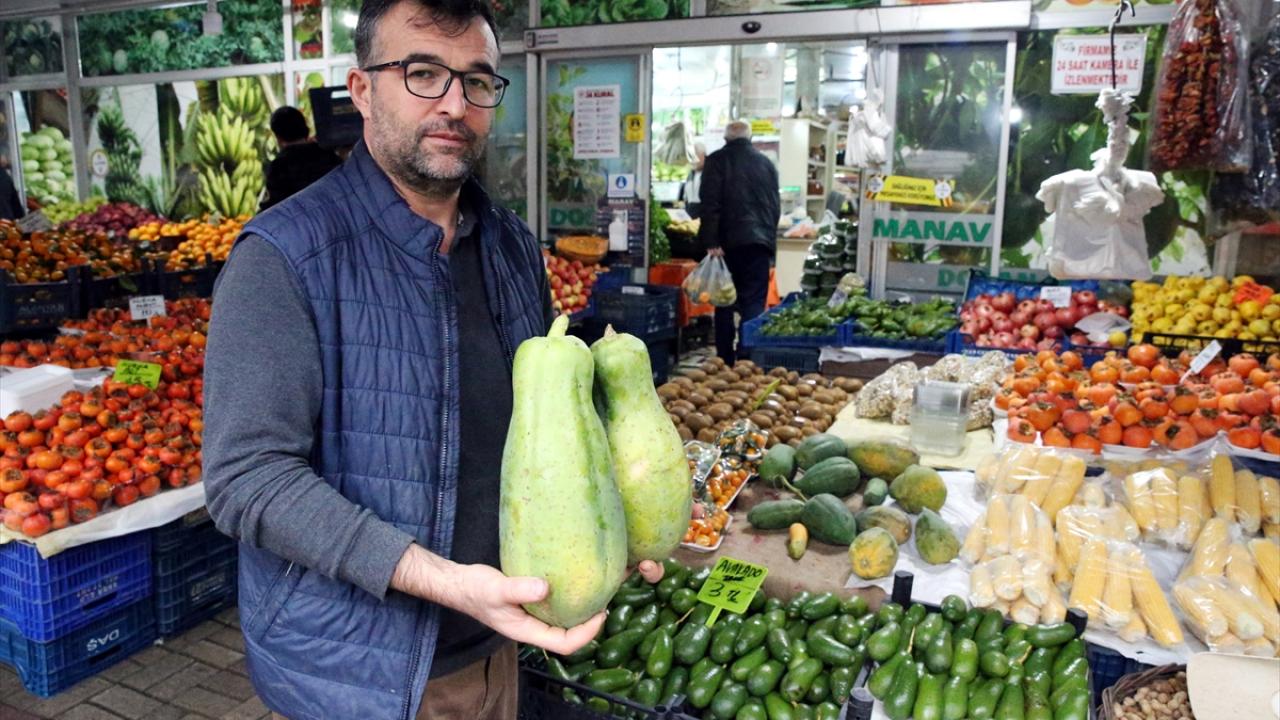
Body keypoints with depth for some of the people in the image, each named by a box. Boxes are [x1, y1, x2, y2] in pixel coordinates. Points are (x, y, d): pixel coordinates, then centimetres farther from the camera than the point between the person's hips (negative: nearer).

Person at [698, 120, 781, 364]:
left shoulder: (716, 160, 0)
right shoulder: (766, 162, 11)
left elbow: (710, 203, -9)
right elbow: (776, 205, 15)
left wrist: (711, 241, -10)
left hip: (729, 241, -2)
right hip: (760, 241, 2)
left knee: (724, 303, 7)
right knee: (754, 303, 2)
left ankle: (726, 361, 9)